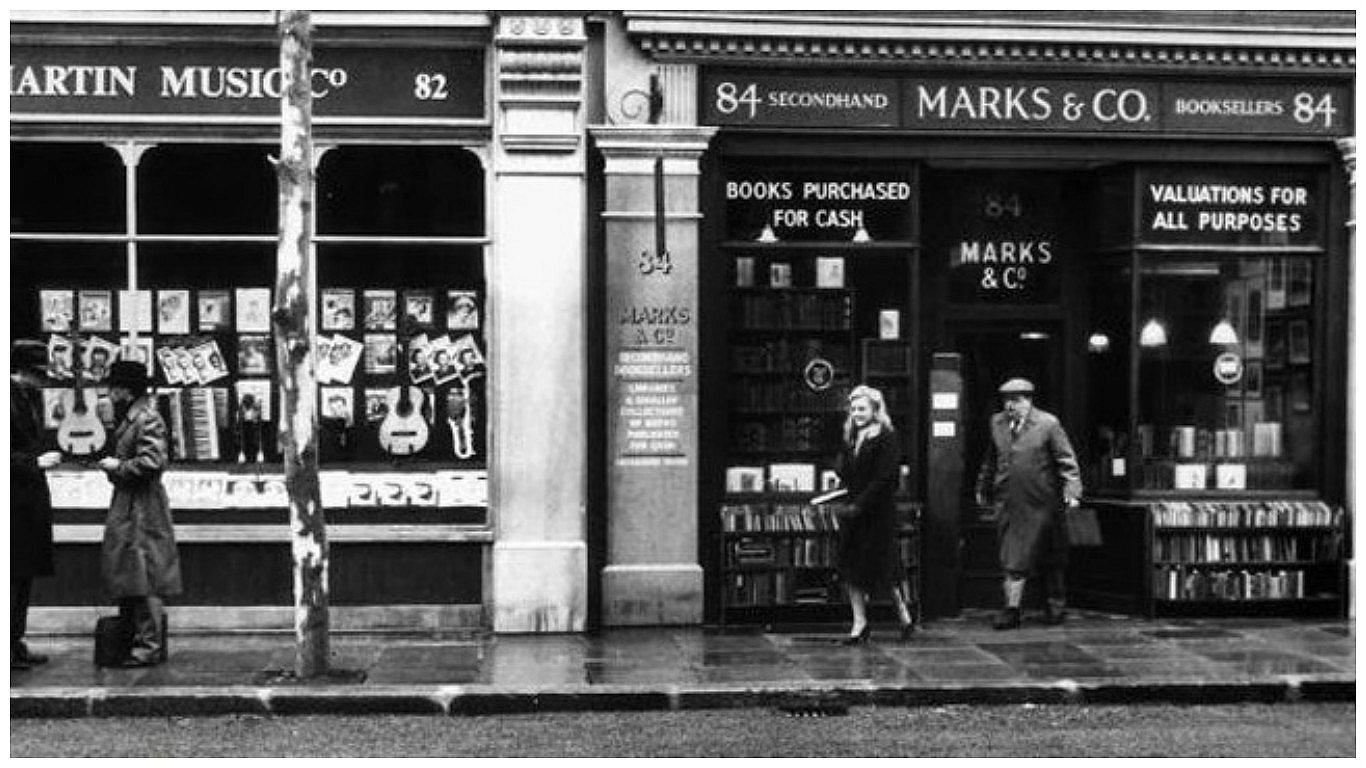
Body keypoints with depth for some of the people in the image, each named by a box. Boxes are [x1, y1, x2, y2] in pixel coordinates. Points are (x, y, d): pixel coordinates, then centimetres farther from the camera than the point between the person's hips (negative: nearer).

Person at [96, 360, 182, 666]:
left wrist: (118, 466, -13)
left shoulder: (148, 419, -14)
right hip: (126, 506, 10)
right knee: (127, 574, 13)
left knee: (144, 578, -8)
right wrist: (112, 463, 9)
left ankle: (149, 646, -4)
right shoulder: (128, 417, 16)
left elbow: (152, 463, -23)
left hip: (142, 507, -10)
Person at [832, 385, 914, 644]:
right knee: (849, 567, 2)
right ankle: (859, 622, 9)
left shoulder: (886, 438, -9)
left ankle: (902, 611, 20)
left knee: (880, 567, -1)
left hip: (877, 513, -7)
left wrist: (860, 504, -18)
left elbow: (884, 478, -15)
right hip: (852, 511, 7)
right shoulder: (851, 437, 13)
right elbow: (843, 470, 17)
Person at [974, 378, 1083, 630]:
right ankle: (1011, 609, 2)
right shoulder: (997, 423, 8)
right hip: (1007, 503, 3)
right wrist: (983, 488, 26)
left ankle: (1056, 605, 24)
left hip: (1040, 504, -3)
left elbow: (1067, 460, -5)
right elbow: (990, 459, 21)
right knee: (1011, 559, -1)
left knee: (1051, 561, 9)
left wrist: (1072, 491, -14)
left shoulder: (1048, 424, -6)